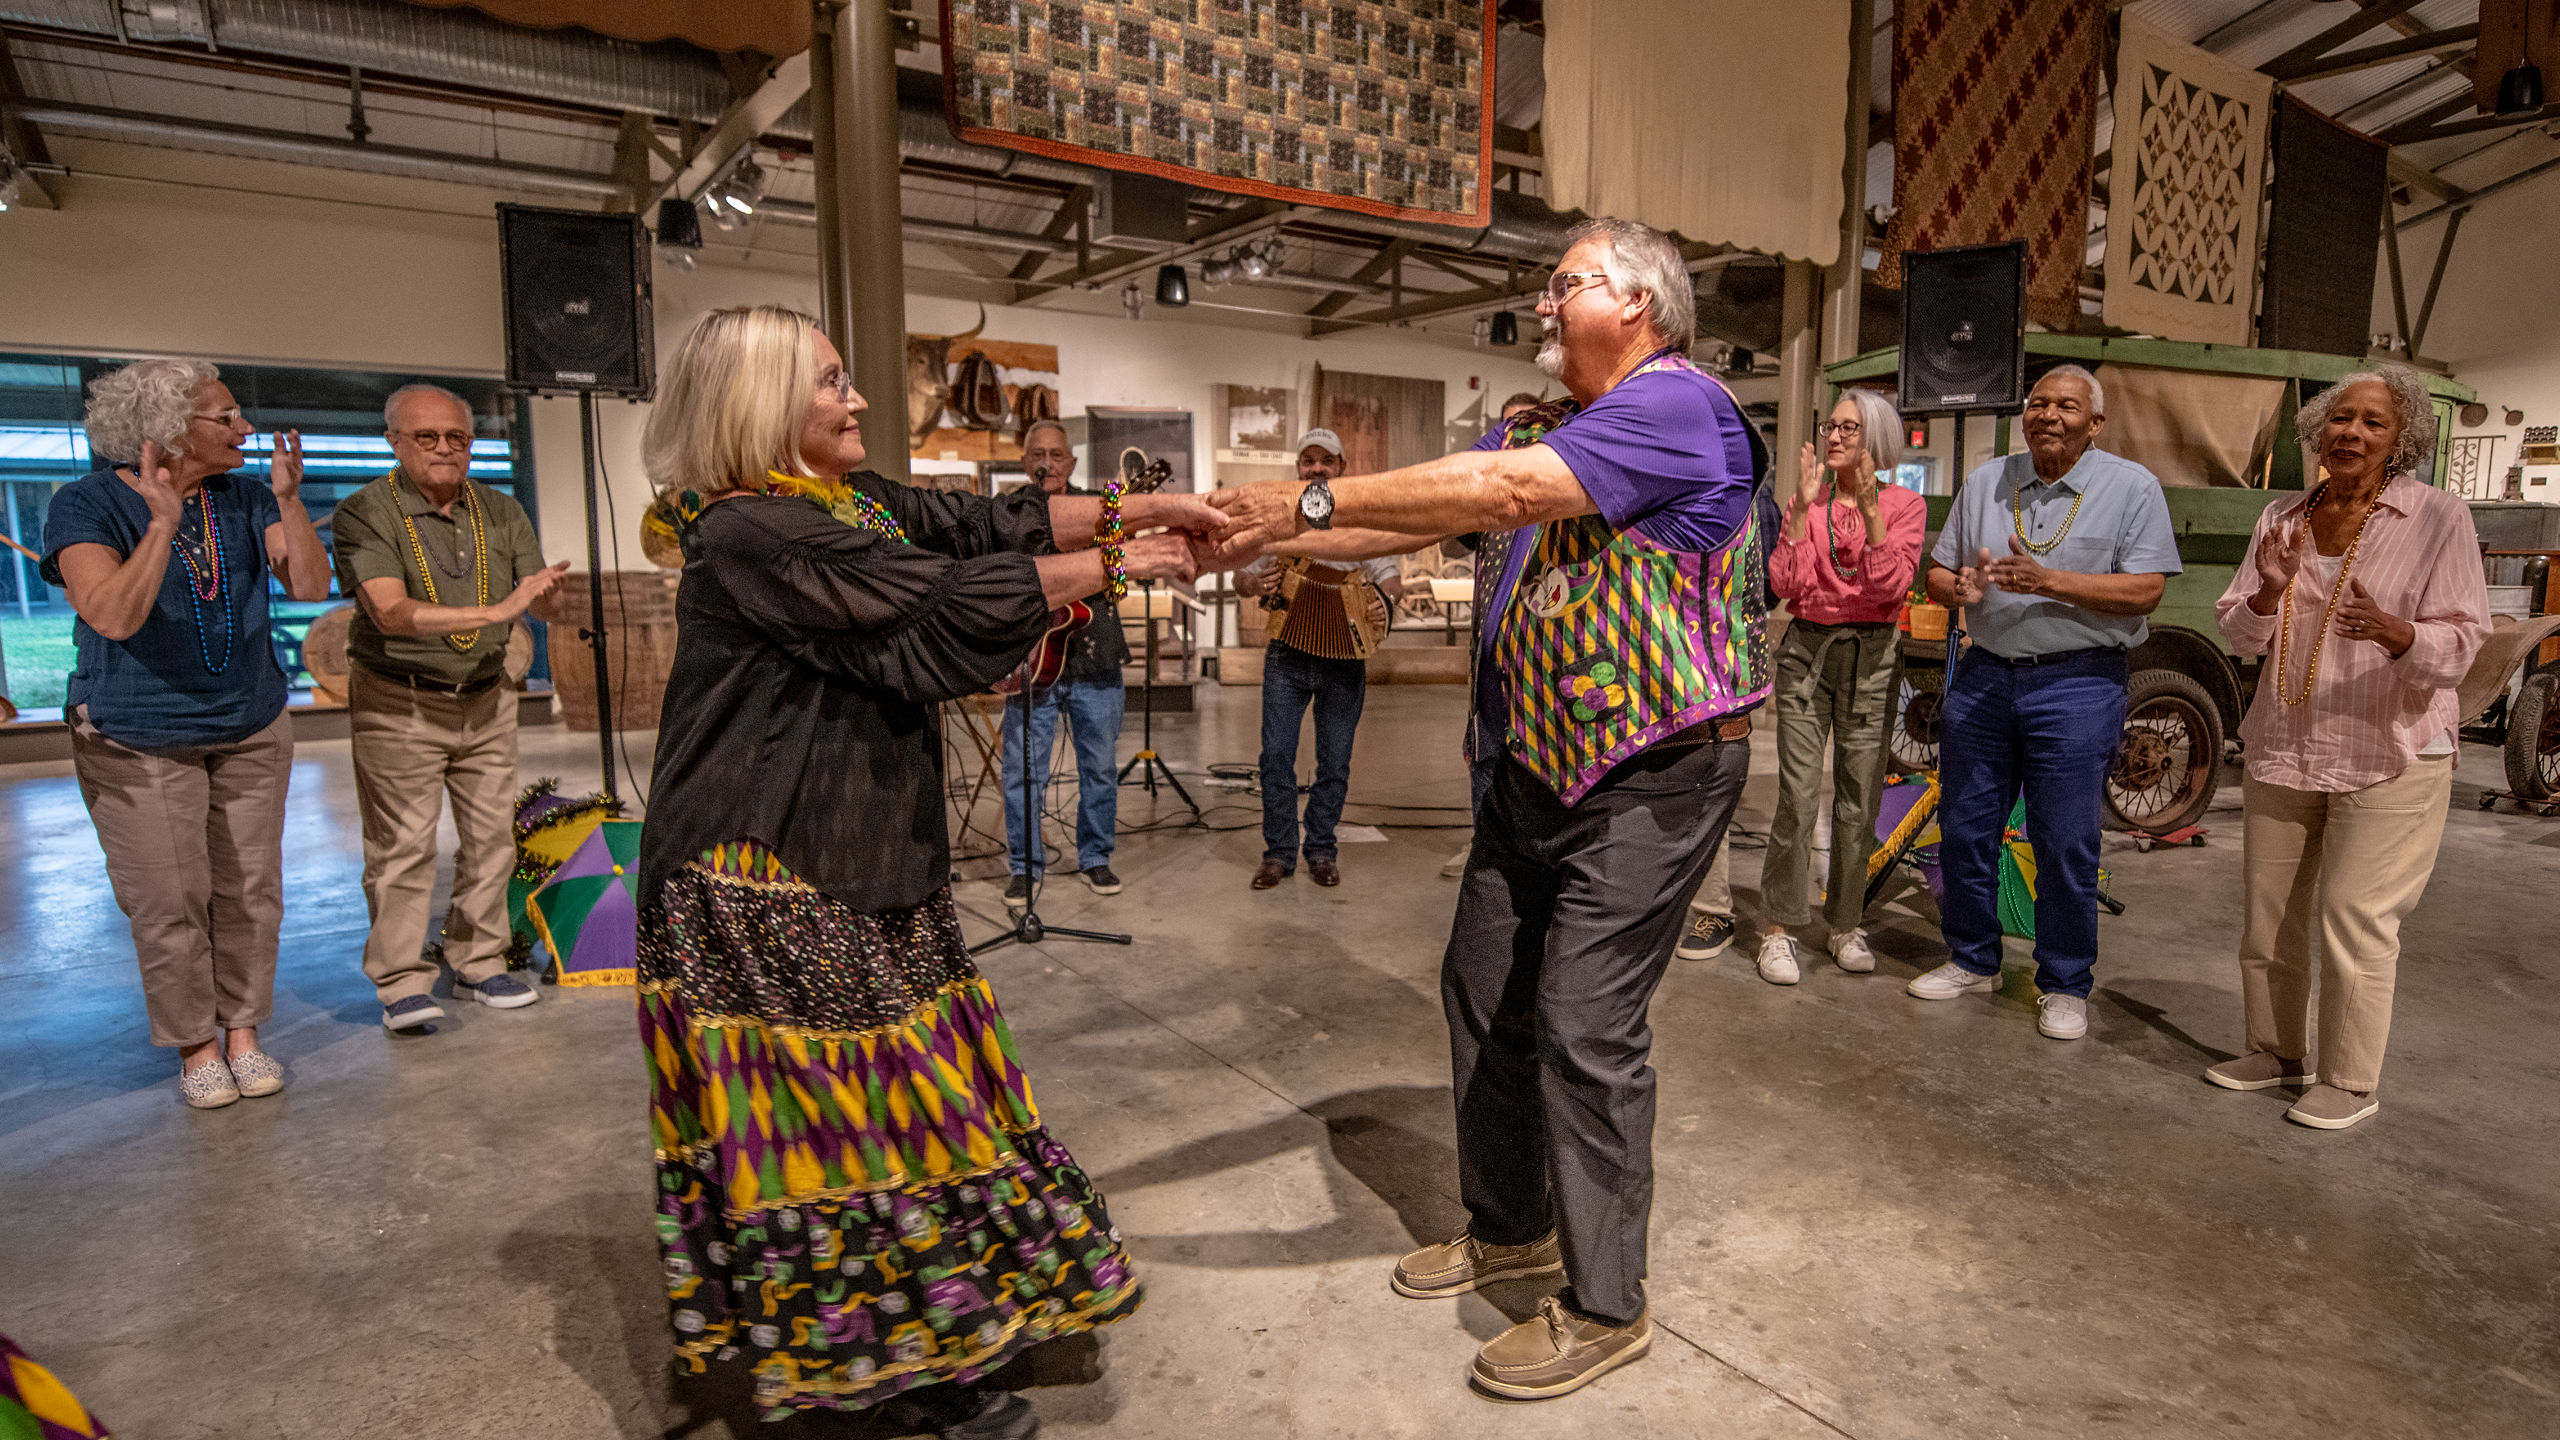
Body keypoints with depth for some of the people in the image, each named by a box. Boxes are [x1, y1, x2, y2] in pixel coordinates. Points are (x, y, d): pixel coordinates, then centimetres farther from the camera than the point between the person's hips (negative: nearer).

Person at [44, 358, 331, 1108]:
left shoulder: (245, 499, -3)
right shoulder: (89, 505, -13)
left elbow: (311, 586, -12)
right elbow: (113, 617, -27)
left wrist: (290, 500, -25)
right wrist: (163, 524, -36)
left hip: (252, 731, 4)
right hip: (138, 743, -3)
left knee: (249, 891, 8)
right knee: (169, 902, 2)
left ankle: (243, 1030, 22)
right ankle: (196, 1045, 18)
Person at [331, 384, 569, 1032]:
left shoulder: (502, 513, 5)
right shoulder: (363, 515, -10)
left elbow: (536, 599, 2)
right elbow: (390, 612, -23)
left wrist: (543, 590, -22)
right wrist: (490, 612, -33)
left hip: (486, 698, 5)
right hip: (399, 704, -4)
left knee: (490, 837, 7)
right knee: (403, 844, -3)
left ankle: (479, 964, 19)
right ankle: (402, 983, 6)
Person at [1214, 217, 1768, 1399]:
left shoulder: (1678, 403, -13)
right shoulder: (1538, 426, 15)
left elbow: (1499, 491, -26)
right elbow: (1412, 520, 7)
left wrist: (1312, 500, -23)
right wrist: (1265, 534, -6)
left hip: (1654, 767, -9)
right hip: (1540, 760, 9)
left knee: (1585, 1022, -7)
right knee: (1483, 987, 13)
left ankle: (1604, 1308, 12)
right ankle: (1509, 1227, 33)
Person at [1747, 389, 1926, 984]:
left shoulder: (1905, 506, 4)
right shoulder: (1807, 500, 8)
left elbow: (1893, 586, -11)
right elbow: (1785, 584, -4)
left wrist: (1870, 511, -15)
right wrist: (1802, 509, -8)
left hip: (1871, 653, 0)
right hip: (1807, 648, 0)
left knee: (1859, 798, 4)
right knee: (1798, 794, -6)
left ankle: (1846, 924, 19)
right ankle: (1779, 926, 3)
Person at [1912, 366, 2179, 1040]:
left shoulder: (2132, 487, -1)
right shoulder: (1985, 482, 11)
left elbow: (2145, 591, -10)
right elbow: (1937, 572, 13)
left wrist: (2048, 581, -21)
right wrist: (1958, 588, -10)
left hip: (2078, 682, -4)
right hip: (1983, 675, 4)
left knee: (2066, 844, 0)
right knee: (1964, 828, 9)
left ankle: (2064, 985, 15)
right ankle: (1973, 960, 25)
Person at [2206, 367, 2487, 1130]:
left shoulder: (2438, 517, -7)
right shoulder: (2282, 518, 6)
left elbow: (2459, 642, -12)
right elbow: (2240, 633, 5)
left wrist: (2396, 634, -32)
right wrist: (2269, 592, -15)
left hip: (2390, 759, -5)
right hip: (2283, 751, 5)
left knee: (2355, 922, -3)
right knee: (2267, 915, 12)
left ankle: (2350, 1082, 12)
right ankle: (2274, 1052, 28)